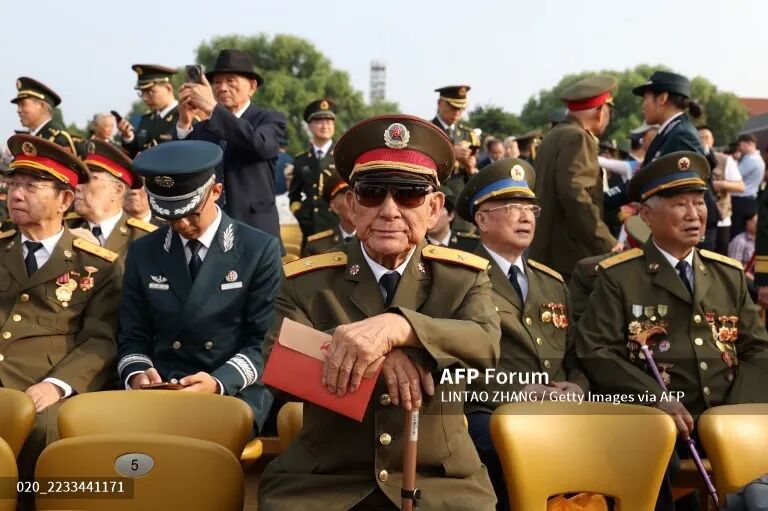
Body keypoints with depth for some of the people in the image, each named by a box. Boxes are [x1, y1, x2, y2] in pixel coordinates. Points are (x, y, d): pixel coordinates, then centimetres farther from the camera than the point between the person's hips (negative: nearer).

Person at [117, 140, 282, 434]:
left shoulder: (261, 250, -1)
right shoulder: (143, 253, 10)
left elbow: (264, 342, -4)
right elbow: (132, 337, 11)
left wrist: (219, 383, -20)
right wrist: (137, 374, -11)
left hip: (234, 393, -3)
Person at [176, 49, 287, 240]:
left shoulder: (269, 119, 4)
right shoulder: (201, 127, 13)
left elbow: (260, 144, -19)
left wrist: (213, 108, -22)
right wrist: (184, 123, -12)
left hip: (255, 232, -3)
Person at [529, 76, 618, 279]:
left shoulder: (555, 136, 17)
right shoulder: (577, 138, -12)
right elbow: (576, 198, -23)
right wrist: (610, 248, -22)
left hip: (548, 254, 10)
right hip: (569, 258, -10)